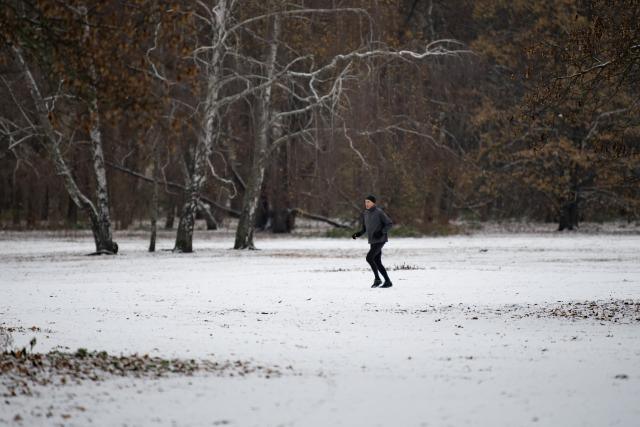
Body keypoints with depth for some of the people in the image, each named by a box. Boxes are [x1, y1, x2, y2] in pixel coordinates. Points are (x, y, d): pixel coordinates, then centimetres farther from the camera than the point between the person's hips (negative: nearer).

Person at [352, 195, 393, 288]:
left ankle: (377, 279, -7)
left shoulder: (379, 212, -11)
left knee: (369, 258, -17)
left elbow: (389, 224, -9)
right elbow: (365, 229, 19)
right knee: (377, 262, 6)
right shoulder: (365, 214, 11)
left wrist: (381, 232, -22)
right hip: (372, 241, 8)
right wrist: (357, 234, 0)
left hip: (380, 240, -8)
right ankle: (388, 281, 13)